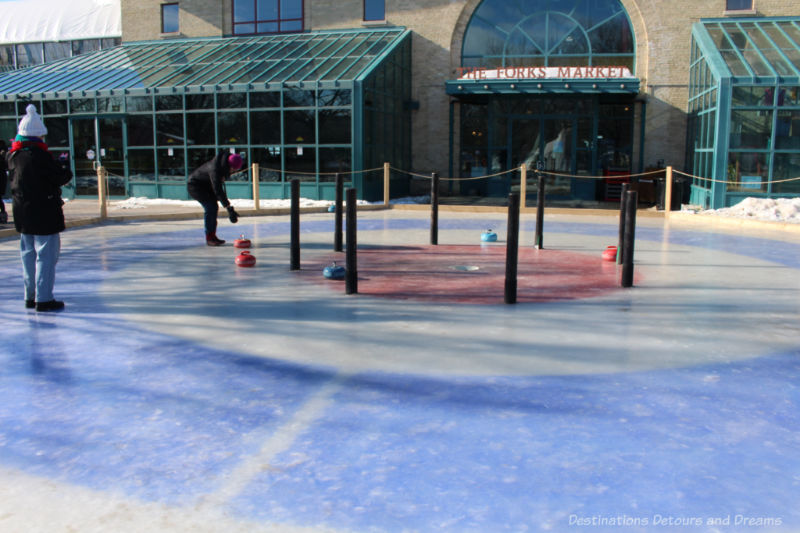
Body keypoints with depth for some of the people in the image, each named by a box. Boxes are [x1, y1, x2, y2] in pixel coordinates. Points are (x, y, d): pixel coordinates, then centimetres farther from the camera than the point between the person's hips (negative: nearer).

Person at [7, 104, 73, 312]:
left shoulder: (13, 155, 5)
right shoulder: (40, 155, -17)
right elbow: (62, 178, -13)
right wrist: (64, 166, 9)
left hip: (22, 212, 8)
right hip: (44, 212, -8)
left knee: (28, 254, 16)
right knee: (46, 255, -3)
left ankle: (30, 296, 23)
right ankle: (43, 299, -2)